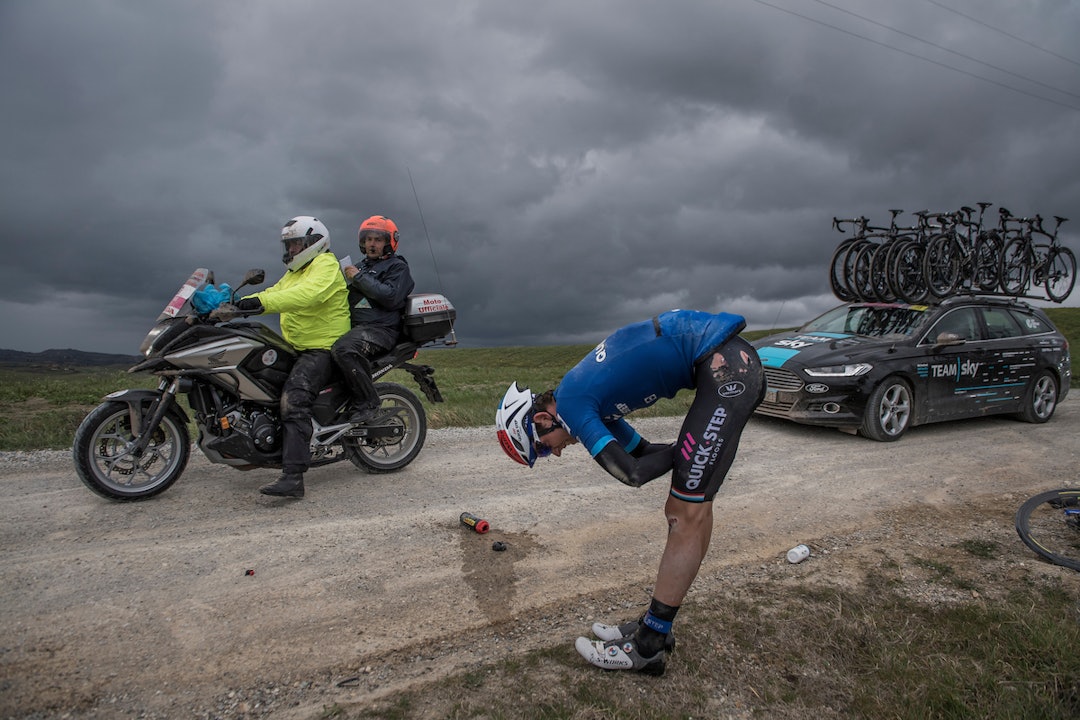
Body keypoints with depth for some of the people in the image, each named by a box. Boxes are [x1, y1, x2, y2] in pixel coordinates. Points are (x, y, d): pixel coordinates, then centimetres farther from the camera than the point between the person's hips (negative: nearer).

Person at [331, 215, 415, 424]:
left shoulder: (397, 266, 4)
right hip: (355, 326, 9)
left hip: (380, 328, -9)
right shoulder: (360, 266, 29)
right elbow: (347, 297, 32)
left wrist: (359, 278, -11)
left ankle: (367, 402, -26)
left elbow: (391, 297, -15)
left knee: (343, 349, -36)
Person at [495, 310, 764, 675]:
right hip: (731, 364, 9)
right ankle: (654, 626, 21)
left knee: (689, 510, -6)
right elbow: (646, 453, 19)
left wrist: (680, 451, -2)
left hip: (725, 364, -9)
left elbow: (631, 472, -17)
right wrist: (684, 451, 1)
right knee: (682, 508, 10)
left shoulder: (570, 401, -11)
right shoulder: (589, 399, 16)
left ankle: (649, 645, 4)